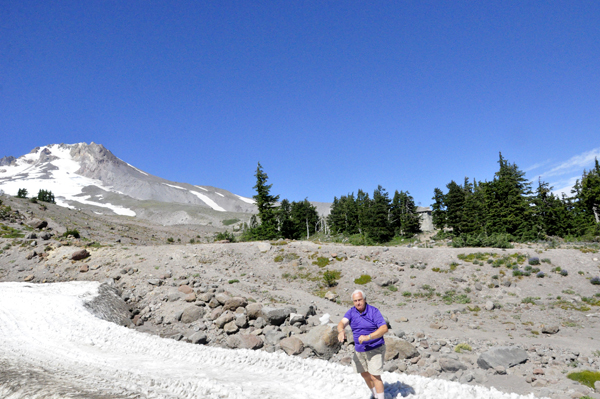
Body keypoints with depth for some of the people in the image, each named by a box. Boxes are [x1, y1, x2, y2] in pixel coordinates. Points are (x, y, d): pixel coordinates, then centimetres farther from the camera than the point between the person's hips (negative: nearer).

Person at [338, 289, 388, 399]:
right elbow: (342, 323, -19)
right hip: (359, 350, 6)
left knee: (375, 376, -8)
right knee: (364, 374, 18)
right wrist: (341, 331, -43)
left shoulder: (374, 311, -16)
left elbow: (384, 328, -25)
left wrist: (368, 337, -35)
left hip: (375, 349, -6)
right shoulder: (351, 312, -4)